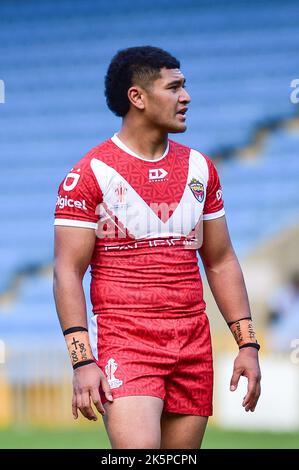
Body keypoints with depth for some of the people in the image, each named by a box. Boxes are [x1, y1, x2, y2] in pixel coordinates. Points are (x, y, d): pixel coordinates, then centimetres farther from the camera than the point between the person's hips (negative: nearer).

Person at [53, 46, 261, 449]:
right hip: (124, 342, -5)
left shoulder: (200, 169, 13)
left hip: (193, 347, 5)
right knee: (138, 449, -22)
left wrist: (247, 344, 11)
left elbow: (221, 262, 18)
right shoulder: (91, 173, -4)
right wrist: (83, 362, -15)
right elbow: (68, 272, -7)